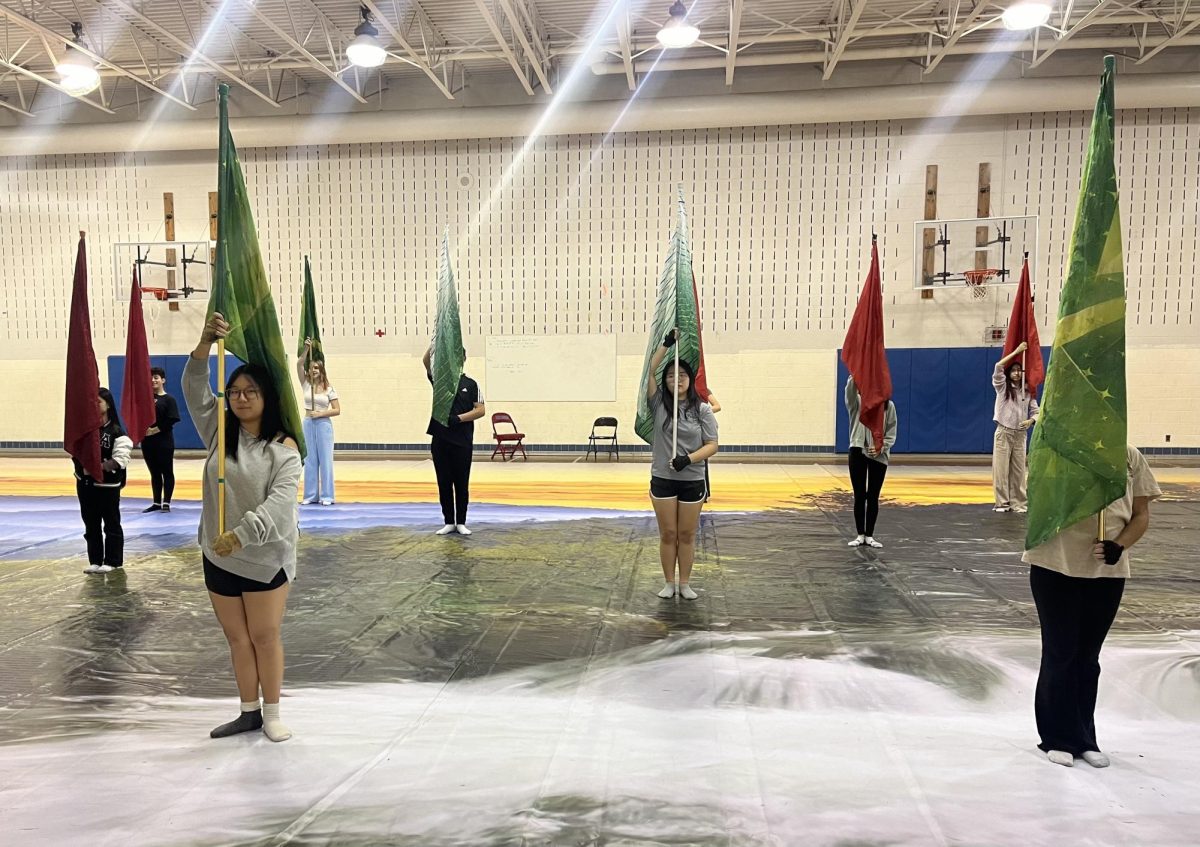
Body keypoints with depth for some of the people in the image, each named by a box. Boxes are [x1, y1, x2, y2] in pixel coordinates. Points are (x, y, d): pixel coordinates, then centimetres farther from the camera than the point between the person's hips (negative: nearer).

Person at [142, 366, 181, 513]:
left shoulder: (169, 399, -3)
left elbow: (171, 421, -13)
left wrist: (155, 430, -16)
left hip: (164, 441, -5)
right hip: (147, 441, 5)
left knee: (167, 472, 1)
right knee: (154, 473, 12)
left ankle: (166, 503, 6)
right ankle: (156, 502, 19)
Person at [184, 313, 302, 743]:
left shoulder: (283, 447, -11)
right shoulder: (218, 431, 3)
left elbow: (280, 501, -20)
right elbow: (194, 389, -7)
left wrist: (241, 534, -30)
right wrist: (206, 342, -20)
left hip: (265, 557, -4)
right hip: (219, 556, 5)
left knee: (265, 637, 5)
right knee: (237, 638, 14)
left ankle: (271, 714, 20)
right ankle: (249, 712, 27)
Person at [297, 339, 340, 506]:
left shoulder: (329, 389, -2)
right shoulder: (306, 384, 5)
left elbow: (337, 410, -5)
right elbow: (299, 365, -7)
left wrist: (320, 414, -15)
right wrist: (306, 349, -16)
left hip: (323, 424, -3)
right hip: (308, 424, 3)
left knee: (325, 460, -1)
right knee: (310, 460, 6)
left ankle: (327, 496, 4)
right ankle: (310, 495, 12)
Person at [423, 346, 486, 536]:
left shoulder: (471, 384, 3)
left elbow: (480, 410, -3)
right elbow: (426, 360, -11)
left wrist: (458, 418, -16)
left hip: (462, 441, -2)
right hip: (440, 440, 2)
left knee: (461, 483, 5)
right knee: (444, 483, 6)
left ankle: (461, 522, 15)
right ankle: (449, 522, 16)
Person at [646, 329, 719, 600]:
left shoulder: (702, 409, -3)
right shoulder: (659, 404, -1)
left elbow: (712, 446, -6)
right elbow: (649, 372, -12)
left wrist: (688, 459, -22)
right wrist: (667, 344, -17)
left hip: (692, 481, 0)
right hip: (662, 479, 0)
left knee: (687, 535, 10)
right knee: (668, 534, 8)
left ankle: (685, 583, 23)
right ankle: (668, 583, 22)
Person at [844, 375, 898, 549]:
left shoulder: (889, 406, 3)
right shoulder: (857, 402, 1)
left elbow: (892, 432, 2)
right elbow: (850, 390, -22)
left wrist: (881, 448, -15)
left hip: (879, 456, 0)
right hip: (858, 452, 0)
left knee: (873, 497, 5)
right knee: (859, 496, 4)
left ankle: (869, 535, 15)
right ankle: (860, 535, 14)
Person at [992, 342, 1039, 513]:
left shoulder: (1027, 392, 8)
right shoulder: (1002, 387, 1)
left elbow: (1035, 411, 5)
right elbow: (998, 366, -13)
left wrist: (1031, 420, -18)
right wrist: (1016, 351, -10)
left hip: (1020, 434, 3)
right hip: (1003, 433, -2)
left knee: (1018, 470, 5)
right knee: (1001, 468, -3)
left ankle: (1018, 503, 11)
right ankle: (1002, 502, 2)